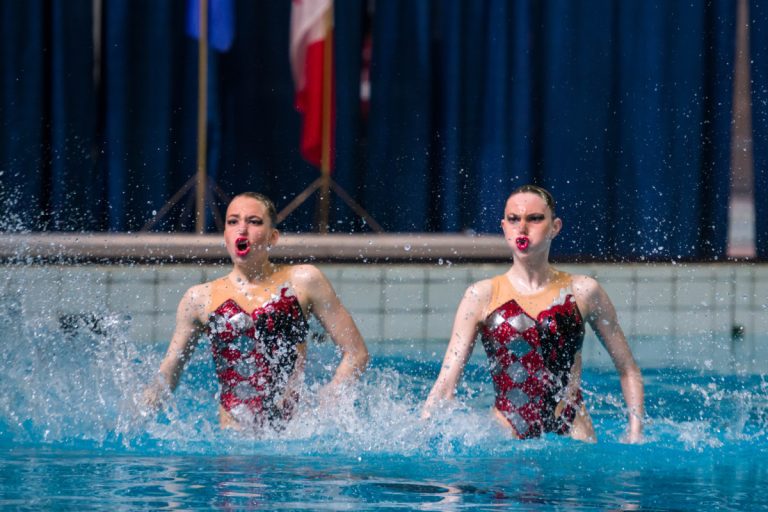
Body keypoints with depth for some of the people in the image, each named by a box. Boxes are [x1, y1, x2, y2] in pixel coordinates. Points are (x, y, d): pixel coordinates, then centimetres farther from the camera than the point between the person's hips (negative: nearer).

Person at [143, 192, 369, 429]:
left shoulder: (302, 282, 7)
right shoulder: (199, 298, 11)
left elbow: (357, 354, 9)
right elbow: (169, 373, 18)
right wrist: (153, 395, -3)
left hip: (296, 420, 0)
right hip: (235, 425, 0)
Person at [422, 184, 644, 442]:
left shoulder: (583, 292, 6)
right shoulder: (481, 296, 3)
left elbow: (629, 371, 13)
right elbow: (446, 382, 0)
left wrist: (635, 434, 1)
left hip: (573, 433, 0)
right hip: (505, 435, 0)